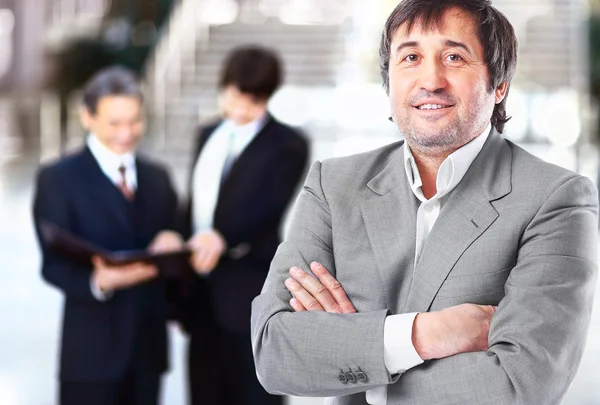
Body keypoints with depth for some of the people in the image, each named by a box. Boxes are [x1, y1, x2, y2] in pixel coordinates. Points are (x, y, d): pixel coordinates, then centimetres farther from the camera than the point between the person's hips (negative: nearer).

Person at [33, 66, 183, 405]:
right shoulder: (58, 178, -4)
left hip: (149, 341, 5)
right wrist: (97, 281, -31)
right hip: (92, 345, -5)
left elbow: (169, 245, 15)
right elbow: (54, 264, -10)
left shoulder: (158, 178, 13)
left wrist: (172, 244, -10)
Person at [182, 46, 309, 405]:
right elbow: (194, 206, 17)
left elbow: (268, 207, -19)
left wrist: (223, 238, -37)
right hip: (203, 293, 6)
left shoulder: (287, 145, -4)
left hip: (252, 296, -6)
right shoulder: (208, 136, 17)